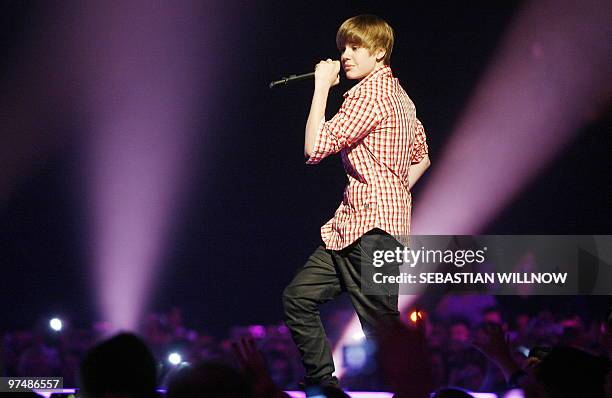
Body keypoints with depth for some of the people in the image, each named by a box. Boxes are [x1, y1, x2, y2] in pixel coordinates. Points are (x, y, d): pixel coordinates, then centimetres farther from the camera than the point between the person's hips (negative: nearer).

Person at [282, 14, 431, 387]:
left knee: (383, 325, -11)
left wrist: (322, 87, -10)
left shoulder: (369, 94, -12)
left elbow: (316, 147, -16)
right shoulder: (398, 93, 20)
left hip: (372, 229, -11)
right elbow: (422, 157, 28)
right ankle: (323, 381, 13)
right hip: (351, 226, 11)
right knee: (299, 297, 10)